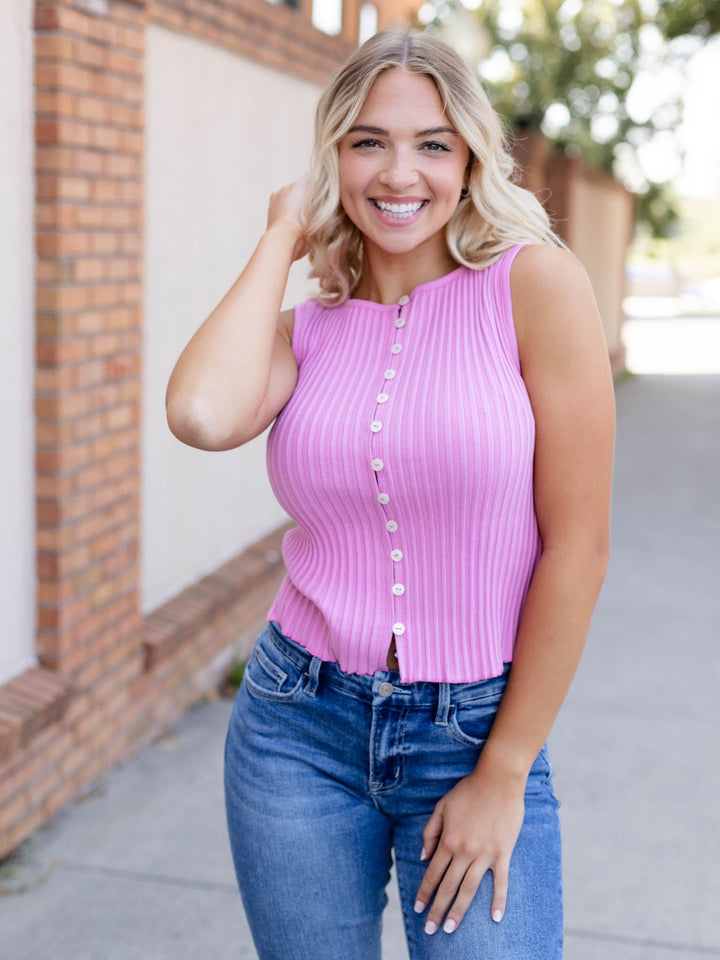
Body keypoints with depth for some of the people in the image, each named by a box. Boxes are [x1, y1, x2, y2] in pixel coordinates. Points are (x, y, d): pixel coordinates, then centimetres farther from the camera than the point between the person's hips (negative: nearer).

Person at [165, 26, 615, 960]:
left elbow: (578, 548, -10)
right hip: (299, 728, 3)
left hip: (479, 732, -3)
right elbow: (202, 416, -20)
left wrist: (504, 774, -8)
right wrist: (282, 238, -6)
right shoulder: (305, 328, 3)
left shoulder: (534, 282, -8)